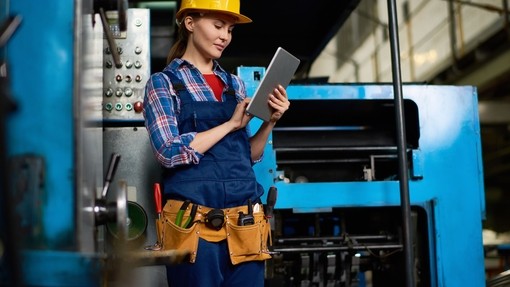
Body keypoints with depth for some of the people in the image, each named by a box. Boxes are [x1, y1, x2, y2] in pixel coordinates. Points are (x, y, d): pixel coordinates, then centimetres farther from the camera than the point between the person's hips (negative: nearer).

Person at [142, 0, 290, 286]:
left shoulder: (235, 84, 15)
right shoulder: (163, 82, 1)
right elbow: (170, 152, -12)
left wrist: (270, 122, -1)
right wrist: (231, 124, -9)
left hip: (245, 222, 5)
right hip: (194, 223, -4)